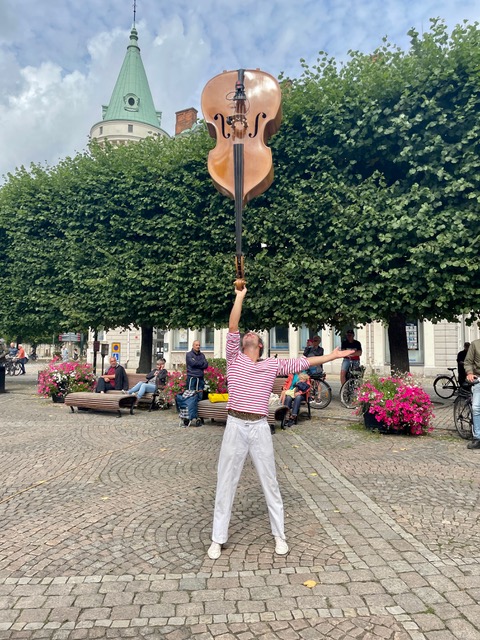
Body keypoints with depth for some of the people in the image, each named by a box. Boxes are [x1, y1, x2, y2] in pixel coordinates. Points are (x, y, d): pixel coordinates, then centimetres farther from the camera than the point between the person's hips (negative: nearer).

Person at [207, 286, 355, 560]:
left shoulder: (273, 365, 8)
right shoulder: (234, 359, 5)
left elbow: (303, 363, 11)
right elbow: (233, 327, -4)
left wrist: (334, 355, 12)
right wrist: (240, 296, -4)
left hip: (260, 428, 1)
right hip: (235, 426, 0)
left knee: (270, 483, 11)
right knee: (226, 483, 7)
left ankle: (279, 535, 28)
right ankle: (218, 539, 21)